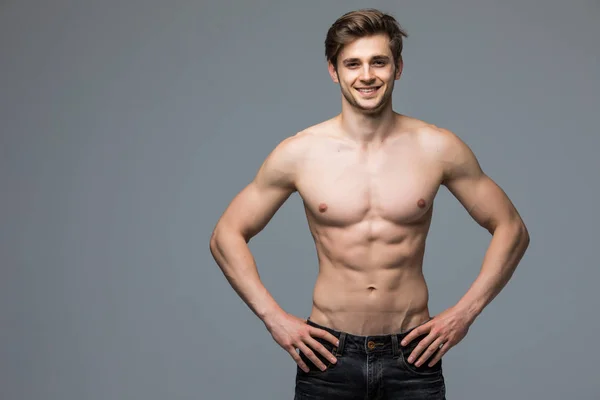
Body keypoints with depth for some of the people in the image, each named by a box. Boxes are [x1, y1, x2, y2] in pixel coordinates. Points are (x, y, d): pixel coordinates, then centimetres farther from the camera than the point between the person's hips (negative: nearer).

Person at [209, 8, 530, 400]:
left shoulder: (438, 148, -4)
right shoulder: (298, 154, -5)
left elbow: (512, 229, 5)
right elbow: (227, 236, 4)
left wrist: (465, 312, -2)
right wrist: (273, 317, -3)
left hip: (412, 355, 1)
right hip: (330, 353, 0)